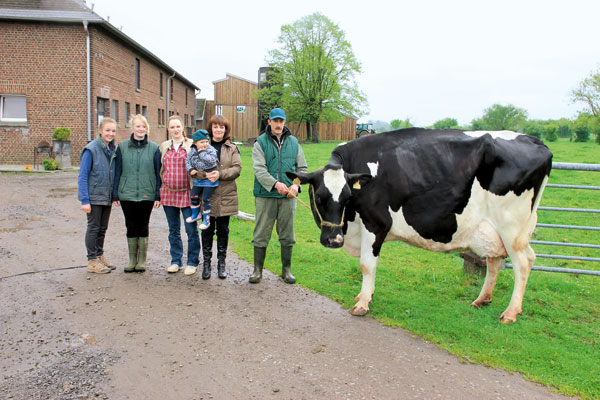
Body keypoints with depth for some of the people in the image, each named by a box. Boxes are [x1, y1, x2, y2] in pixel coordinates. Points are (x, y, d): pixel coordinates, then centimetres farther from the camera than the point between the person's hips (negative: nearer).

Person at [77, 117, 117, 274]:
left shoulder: (112, 149, 7)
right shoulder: (91, 150, -13)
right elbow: (82, 177, -14)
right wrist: (84, 200, -18)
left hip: (107, 196, 6)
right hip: (94, 196, -6)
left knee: (103, 228, 15)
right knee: (93, 227, 1)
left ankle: (100, 256, 28)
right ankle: (92, 261, 10)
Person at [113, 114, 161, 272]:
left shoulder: (154, 148, 2)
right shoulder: (122, 147, 5)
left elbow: (158, 173, 2)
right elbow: (117, 172, 5)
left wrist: (158, 195, -3)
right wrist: (115, 194, 2)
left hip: (146, 195, -1)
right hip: (127, 194, 1)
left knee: (143, 227, 7)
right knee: (131, 227, 7)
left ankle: (142, 261, 18)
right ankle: (132, 261, 19)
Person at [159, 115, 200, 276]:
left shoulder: (191, 145, 0)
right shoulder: (163, 147, 12)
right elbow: (160, 169, 17)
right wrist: (158, 193, 12)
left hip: (187, 193, -4)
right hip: (168, 193, 4)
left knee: (191, 229, -2)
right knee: (173, 230, 11)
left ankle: (192, 262, 11)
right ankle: (176, 261, 23)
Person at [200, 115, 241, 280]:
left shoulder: (232, 148, 7)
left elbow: (237, 169, -3)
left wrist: (220, 174, -18)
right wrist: (205, 175, -20)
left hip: (226, 196, 1)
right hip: (207, 196, -1)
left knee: (223, 230, 9)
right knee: (207, 230, 6)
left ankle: (221, 263, 22)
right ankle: (206, 263, 19)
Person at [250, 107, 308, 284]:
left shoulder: (293, 142, 11)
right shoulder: (260, 143, 1)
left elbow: (302, 167, 13)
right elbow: (259, 169, -10)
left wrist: (296, 184, -6)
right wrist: (275, 184, -25)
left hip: (288, 196, 3)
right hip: (265, 195, -2)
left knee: (287, 235, 8)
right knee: (261, 234, 2)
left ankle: (286, 270, 20)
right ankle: (257, 270, 15)